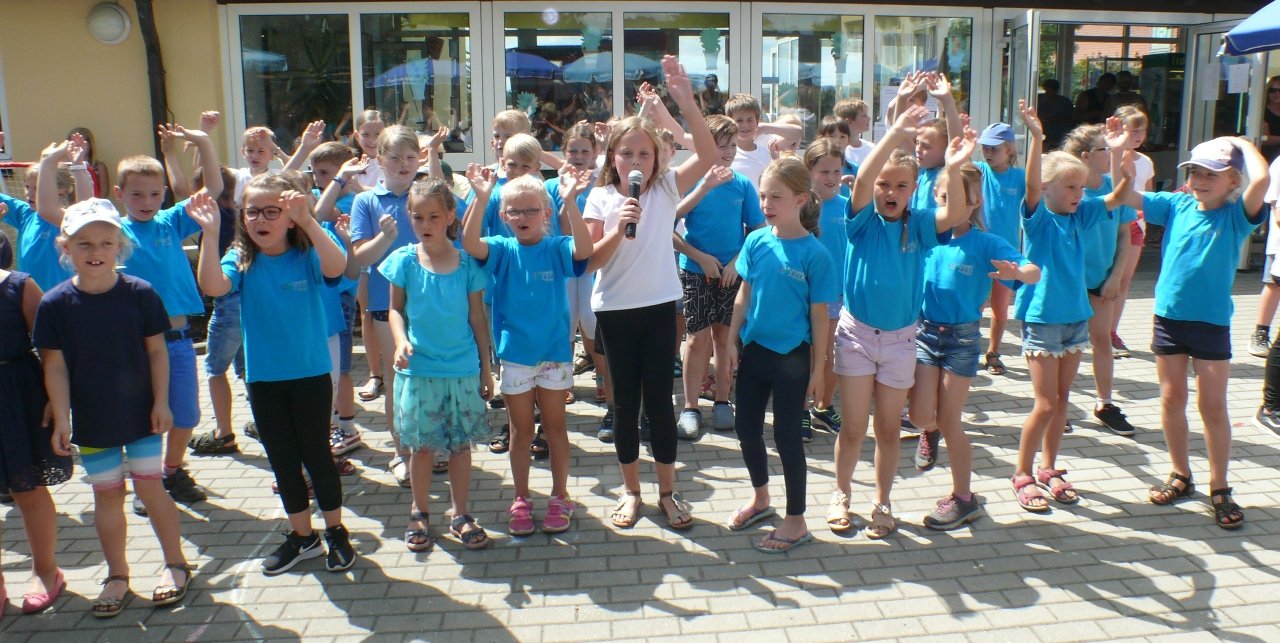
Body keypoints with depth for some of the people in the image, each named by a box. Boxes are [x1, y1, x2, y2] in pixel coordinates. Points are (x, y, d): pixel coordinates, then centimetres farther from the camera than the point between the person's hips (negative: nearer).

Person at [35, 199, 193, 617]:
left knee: (150, 487, 5)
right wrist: (61, 419, -7)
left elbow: (156, 350, -4)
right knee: (107, 494, 11)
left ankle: (175, 564, 21)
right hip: (91, 421, 1)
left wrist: (161, 403, -6)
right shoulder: (55, 303, -8)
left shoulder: (140, 293, -9)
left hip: (141, 414, -1)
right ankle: (117, 575, 26)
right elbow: (54, 365, -5)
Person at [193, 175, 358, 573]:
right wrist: (210, 234, -31)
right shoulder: (242, 261, -2)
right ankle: (302, 536, 30)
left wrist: (308, 221, -38)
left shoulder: (307, 256, -9)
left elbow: (337, 266, -31)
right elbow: (213, 286, -22)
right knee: (282, 459, 14)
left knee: (316, 453, 7)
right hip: (263, 379, 3)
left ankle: (336, 532, 25)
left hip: (311, 375, -3)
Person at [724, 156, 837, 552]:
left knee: (787, 435, 5)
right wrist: (732, 341, 7)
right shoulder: (757, 242, -3)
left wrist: (818, 368, -7)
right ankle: (760, 498, 40)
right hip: (755, 349, 5)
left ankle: (796, 522, 22)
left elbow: (819, 315, -10)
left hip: (792, 356, -5)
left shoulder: (814, 254, -15)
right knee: (746, 428, 15)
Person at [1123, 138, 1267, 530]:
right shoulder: (1176, 205, 2)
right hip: (1168, 317, 3)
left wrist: (1243, 143, -12)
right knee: (1172, 399, 11)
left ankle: (1219, 489, 15)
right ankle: (1181, 476, 27)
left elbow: (1261, 180, -28)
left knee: (1212, 405, 3)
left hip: (1211, 323, -3)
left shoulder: (1236, 215, -8)